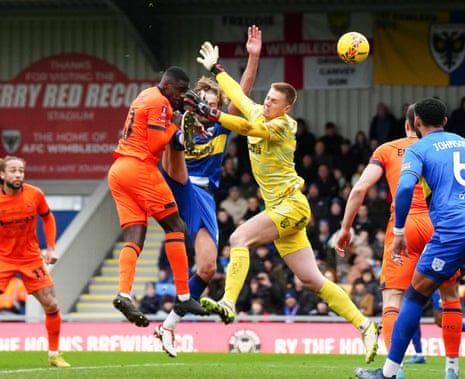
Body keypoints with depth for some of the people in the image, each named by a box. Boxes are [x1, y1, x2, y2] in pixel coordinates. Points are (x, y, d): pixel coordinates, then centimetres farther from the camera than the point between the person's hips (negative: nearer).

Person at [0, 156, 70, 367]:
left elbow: (47, 217, 9)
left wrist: (51, 248, 3)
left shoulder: (35, 195, -9)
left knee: (51, 305, -2)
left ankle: (54, 355, 14)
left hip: (31, 258, 2)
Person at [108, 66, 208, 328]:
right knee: (175, 227, -1)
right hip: (140, 168, -9)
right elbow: (155, 144, -14)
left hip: (118, 170, 9)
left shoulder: (145, 96, 22)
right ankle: (183, 296, -4)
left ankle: (124, 294, -20)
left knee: (134, 237, 0)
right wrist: (175, 124, 0)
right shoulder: (159, 102, -7)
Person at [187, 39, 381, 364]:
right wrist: (215, 69, 40)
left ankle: (228, 305, -37)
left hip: (290, 206, -8)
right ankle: (365, 326, 3)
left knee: (240, 238, -26)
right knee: (312, 280, 3)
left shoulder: (282, 126, -11)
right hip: (280, 209, 8)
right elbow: (238, 95, 31)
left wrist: (211, 113, -37)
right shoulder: (258, 114, 12)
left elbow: (248, 129, -29)